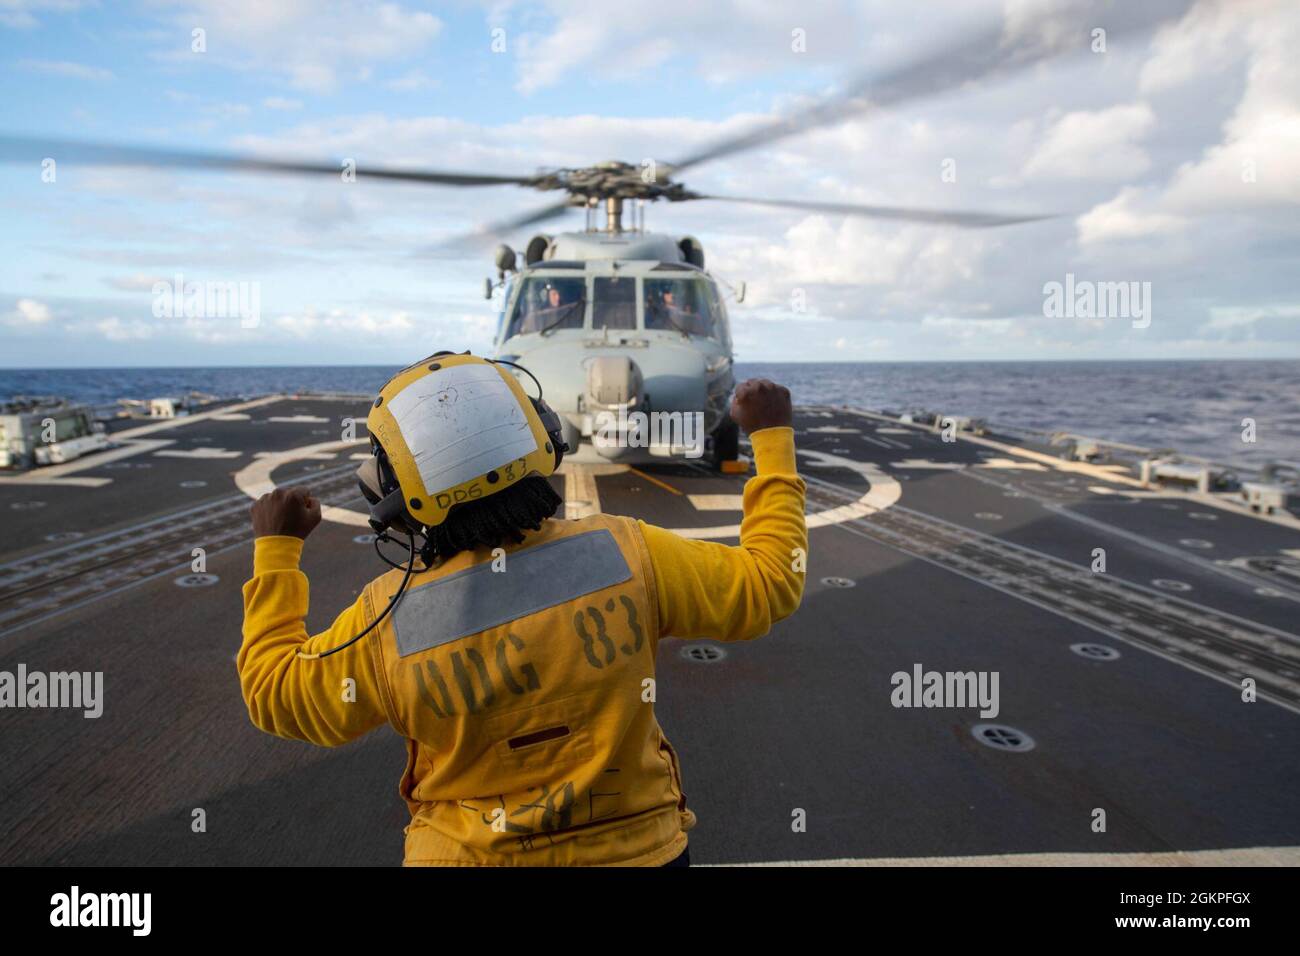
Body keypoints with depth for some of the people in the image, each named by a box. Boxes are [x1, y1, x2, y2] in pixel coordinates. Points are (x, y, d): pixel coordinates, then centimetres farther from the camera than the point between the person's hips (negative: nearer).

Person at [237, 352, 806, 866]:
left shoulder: (387, 625, -20)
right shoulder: (625, 556, -21)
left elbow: (273, 693, -1)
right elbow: (769, 585, -8)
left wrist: (274, 550, 8)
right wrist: (772, 438, 2)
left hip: (466, 851, 0)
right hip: (634, 846, 1)